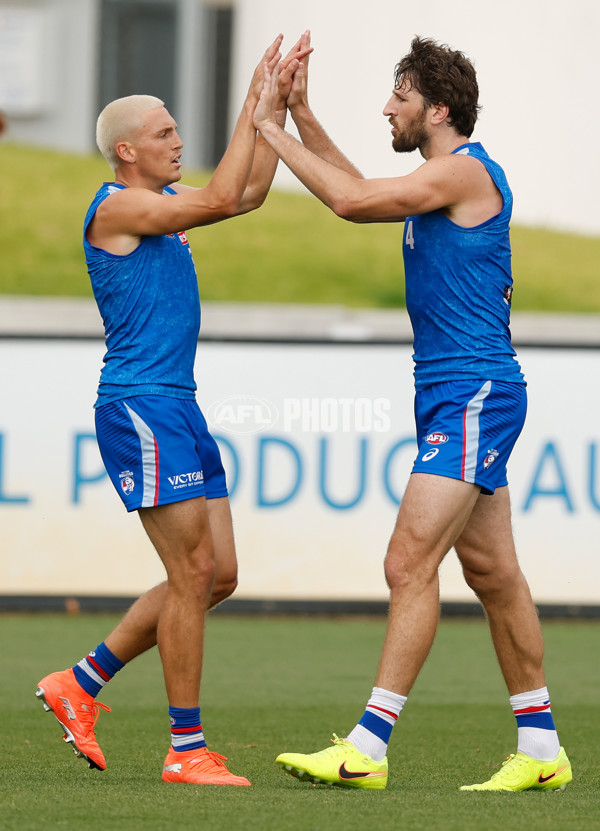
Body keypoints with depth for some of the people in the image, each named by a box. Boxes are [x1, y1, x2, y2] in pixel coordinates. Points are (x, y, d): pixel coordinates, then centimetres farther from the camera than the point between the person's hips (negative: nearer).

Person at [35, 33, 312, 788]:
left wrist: (278, 103, 12)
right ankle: (186, 751, -6)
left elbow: (248, 194, 19)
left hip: (177, 412, 10)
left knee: (217, 575, 9)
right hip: (140, 408, -10)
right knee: (194, 573, -10)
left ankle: (81, 683, 17)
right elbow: (220, 199, -18)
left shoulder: (159, 203, 17)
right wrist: (253, 106, -12)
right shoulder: (117, 207, -10)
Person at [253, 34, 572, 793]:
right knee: (491, 572, 11)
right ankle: (541, 751, 15)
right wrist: (301, 115, 19)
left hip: (473, 396, -10)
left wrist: (272, 130, -11)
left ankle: (367, 749, -17)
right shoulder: (443, 180, 17)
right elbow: (360, 194, 29)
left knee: (410, 563, -14)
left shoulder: (465, 169, -13)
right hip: (455, 396, 10)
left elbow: (350, 200, -20)